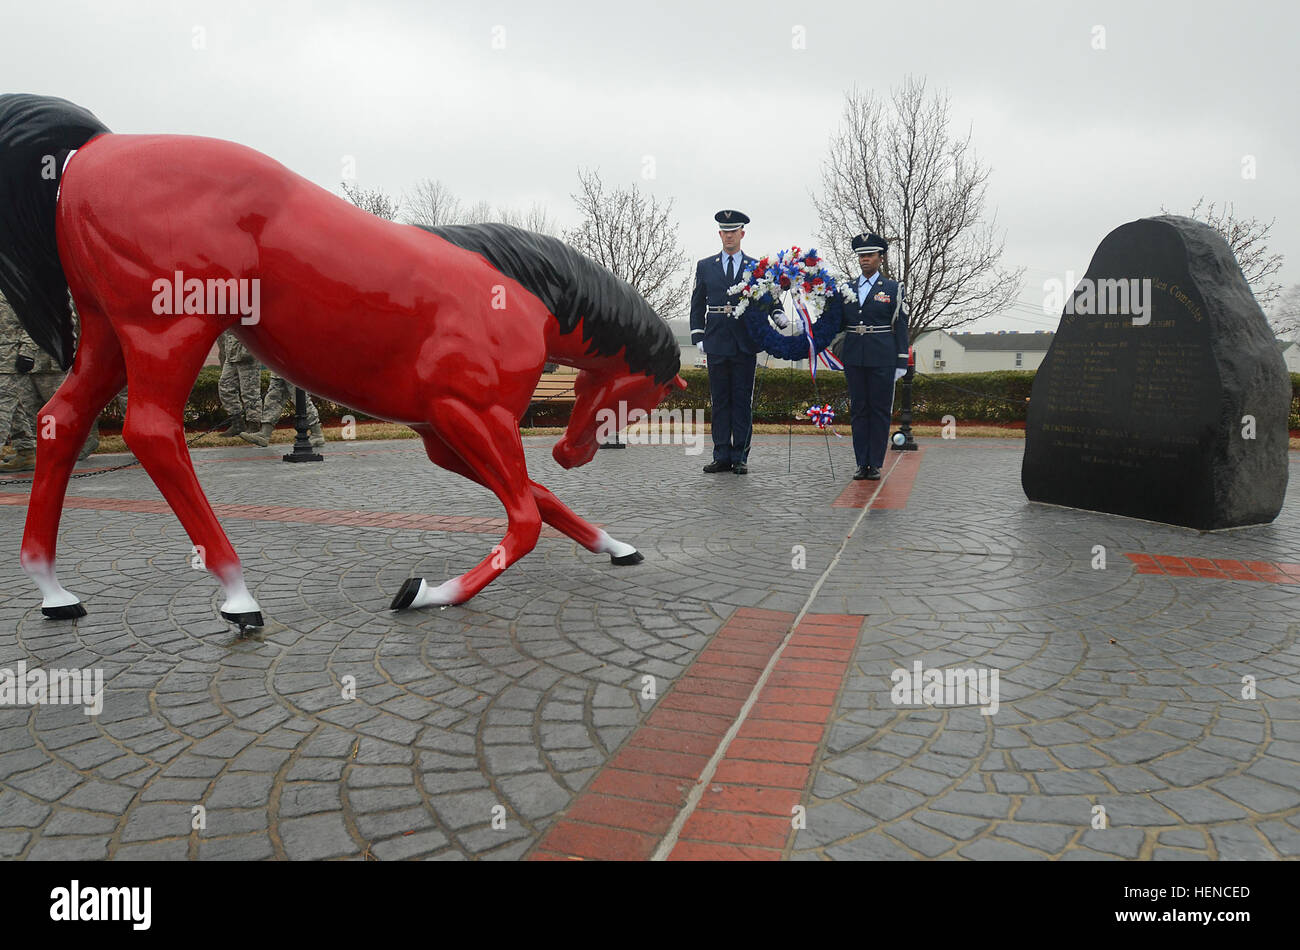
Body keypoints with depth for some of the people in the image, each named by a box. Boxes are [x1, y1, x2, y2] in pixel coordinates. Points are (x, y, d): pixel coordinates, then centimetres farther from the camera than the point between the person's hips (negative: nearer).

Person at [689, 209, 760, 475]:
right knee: (719, 401, 4)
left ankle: (740, 457, 6)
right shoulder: (705, 266, 11)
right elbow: (697, 304, 11)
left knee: (743, 401, 1)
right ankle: (722, 456, 9)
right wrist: (698, 336, 1)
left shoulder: (756, 267, 8)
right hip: (717, 343, 1)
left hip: (745, 344, -1)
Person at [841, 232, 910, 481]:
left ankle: (876, 464, 5)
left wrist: (901, 364, -4)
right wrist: (839, 359, 6)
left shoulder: (893, 289, 5)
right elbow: (839, 325, 15)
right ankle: (862, 463, 10)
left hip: (882, 359, -3)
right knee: (858, 410, 4)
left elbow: (900, 327, 2)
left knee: (880, 410, 0)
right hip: (853, 358, 3)